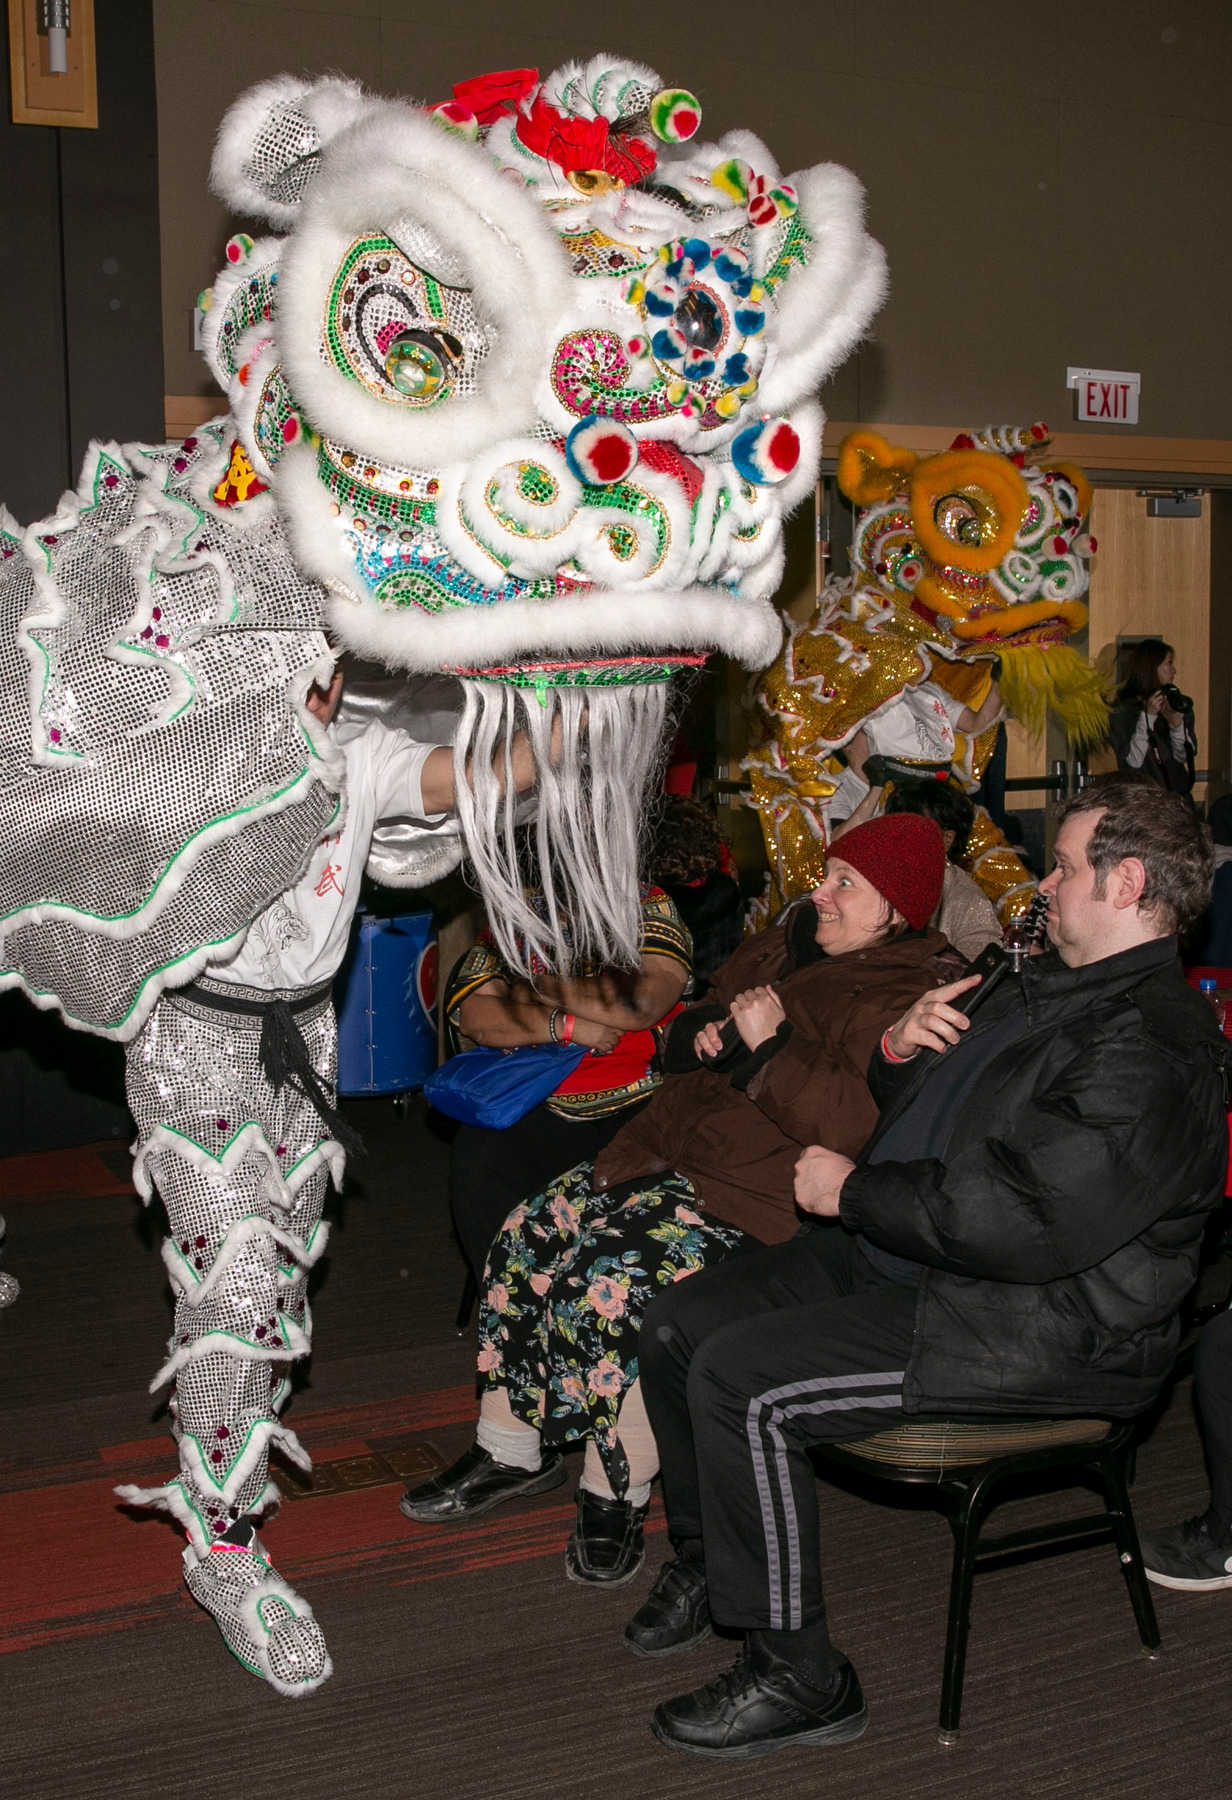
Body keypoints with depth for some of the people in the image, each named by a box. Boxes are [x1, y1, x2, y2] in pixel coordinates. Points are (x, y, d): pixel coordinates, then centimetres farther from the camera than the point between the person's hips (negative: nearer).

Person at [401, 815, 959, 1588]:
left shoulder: (916, 999, -11)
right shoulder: (794, 940, 16)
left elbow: (858, 1126, -24)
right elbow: (688, 1047, 25)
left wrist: (770, 1045, -20)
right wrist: (703, 1032, 2)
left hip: (757, 1199, -9)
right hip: (672, 1149, 9)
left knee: (615, 1288, -28)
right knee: (528, 1239, -3)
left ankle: (617, 1497, -8)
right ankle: (510, 1452, 11)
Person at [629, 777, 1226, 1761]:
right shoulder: (1050, 982, 14)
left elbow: (1023, 1221, -29)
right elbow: (919, 1109, 26)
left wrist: (852, 1188, -17)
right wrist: (899, 1051, 2)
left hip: (1035, 1328, -10)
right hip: (891, 1259, 10)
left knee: (741, 1382, -23)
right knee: (678, 1322, 4)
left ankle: (799, 1678, -6)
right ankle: (709, 1566, 25)